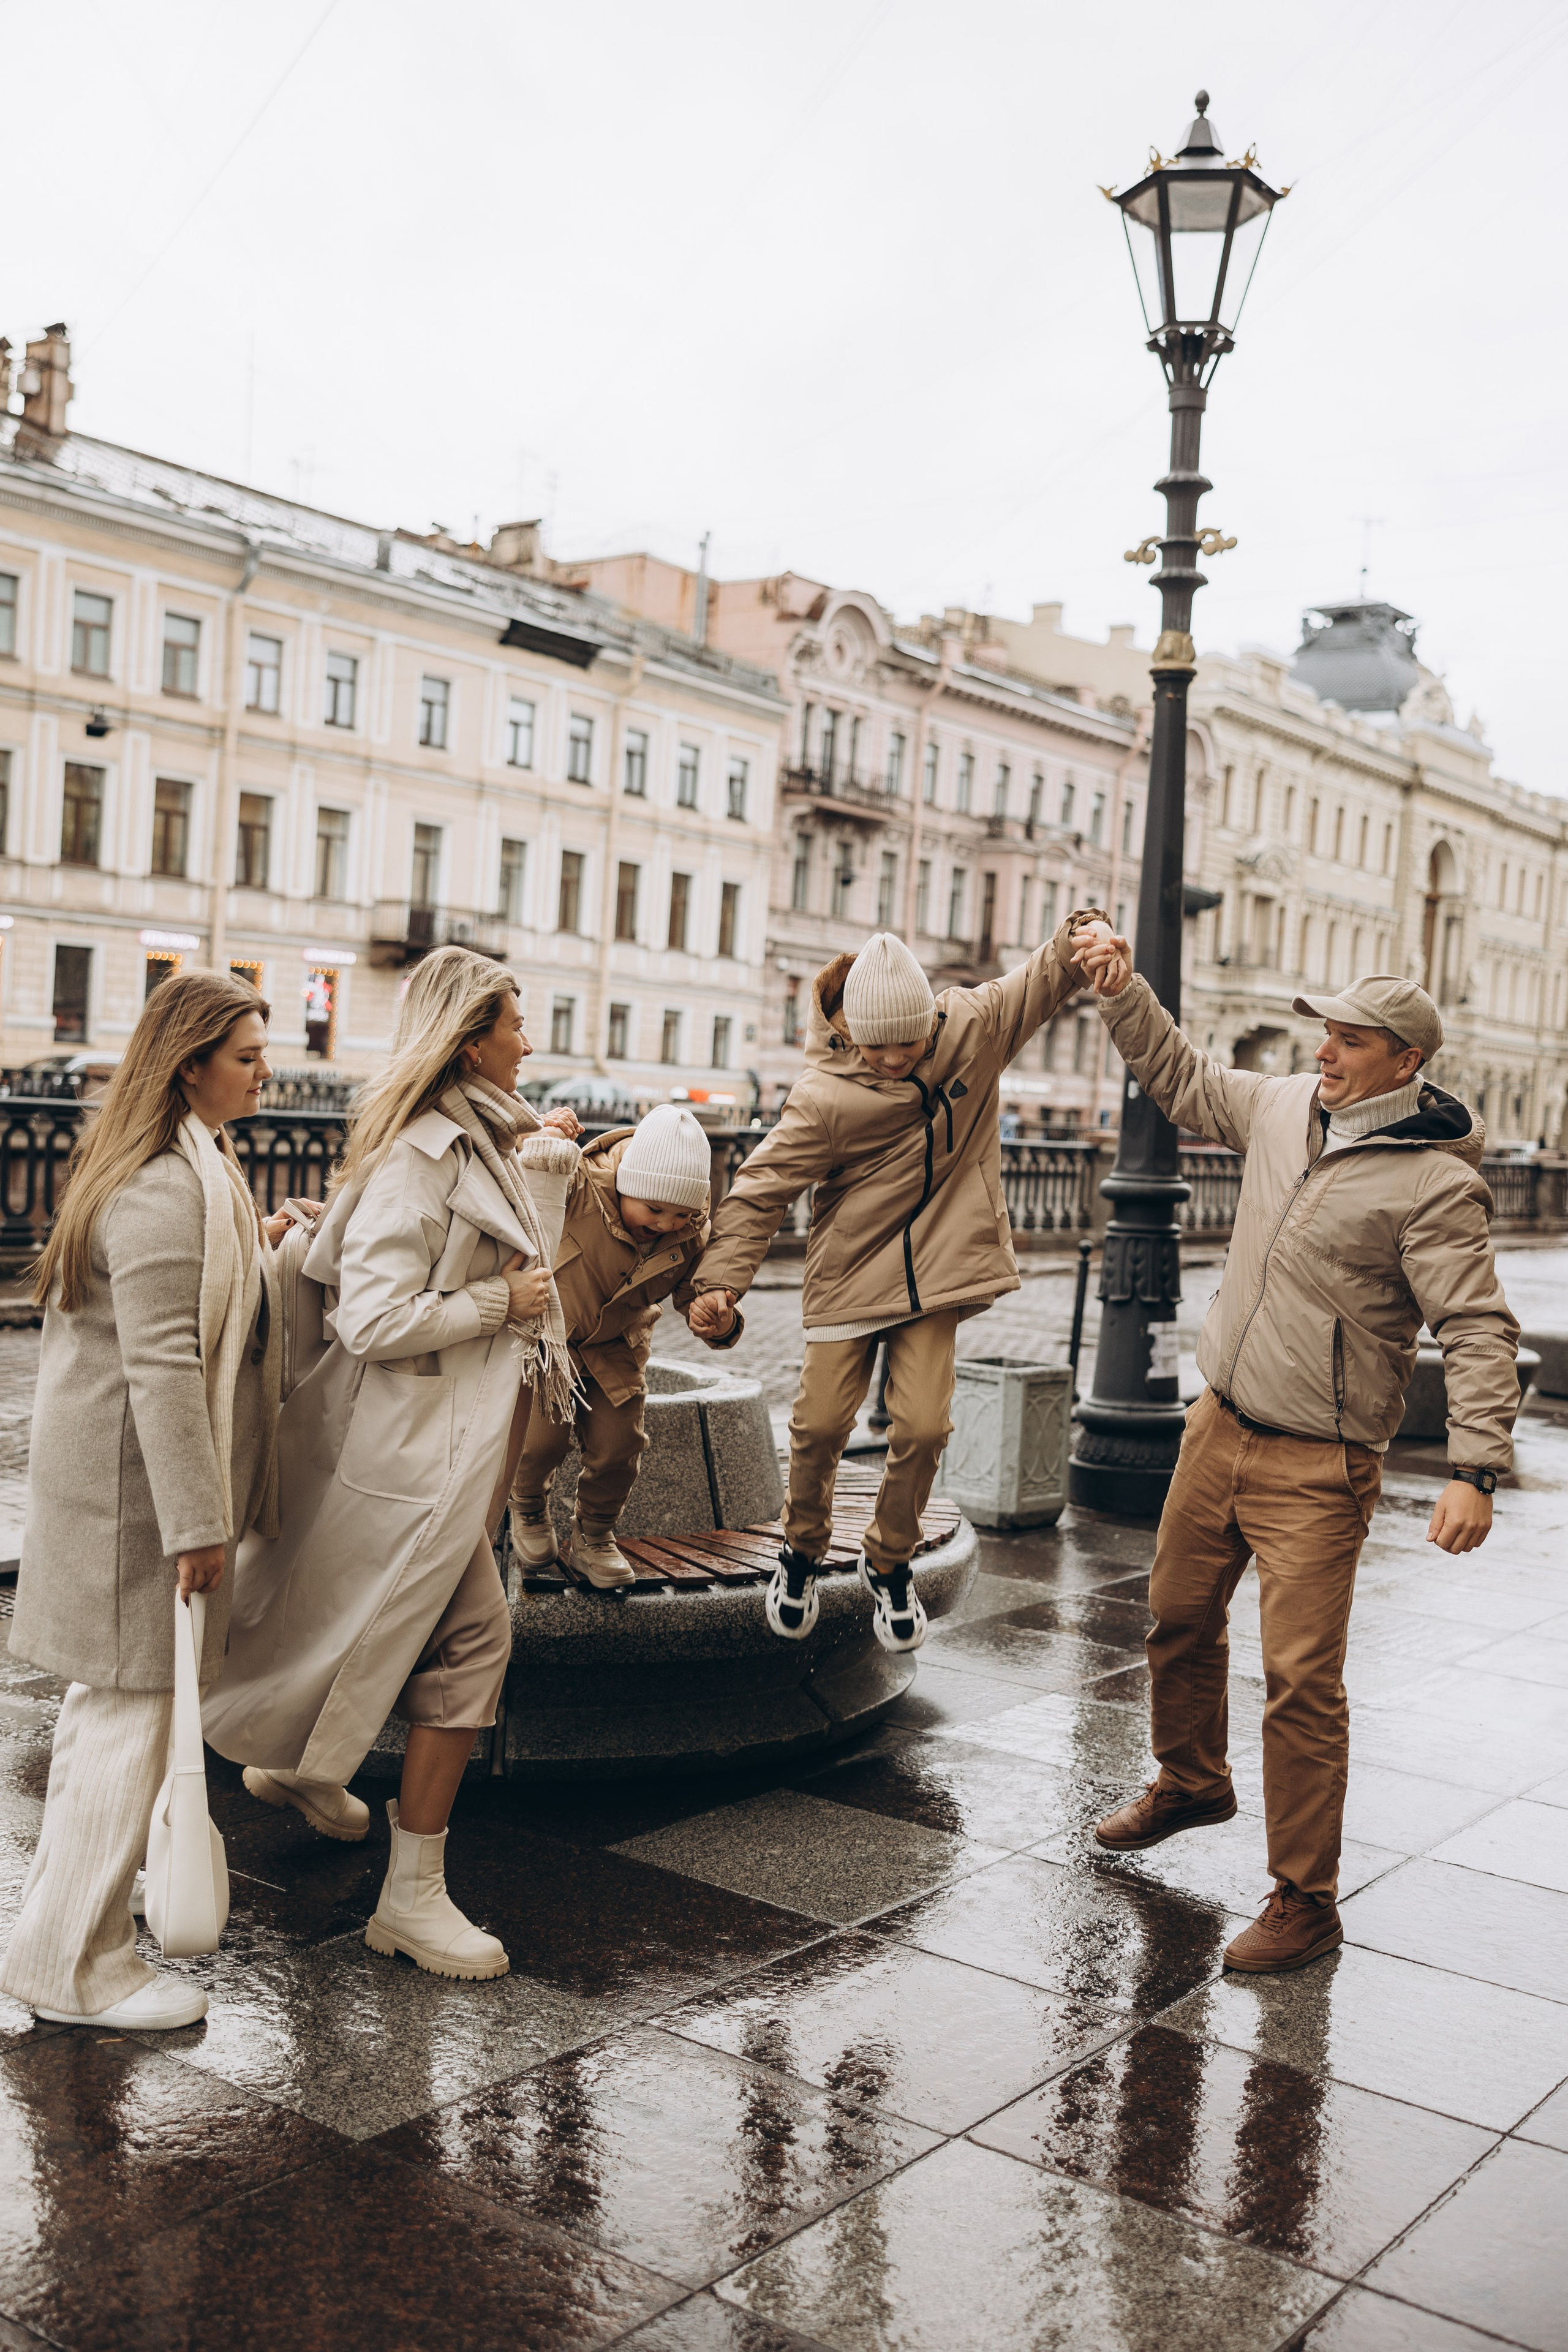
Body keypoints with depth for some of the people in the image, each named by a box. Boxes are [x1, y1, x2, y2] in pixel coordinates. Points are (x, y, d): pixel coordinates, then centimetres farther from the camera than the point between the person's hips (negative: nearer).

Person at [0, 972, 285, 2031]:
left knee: (113, 1692, 22)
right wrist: (197, 1520, -24)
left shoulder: (194, 1167, 12)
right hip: (137, 1479, -11)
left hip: (120, 1468, 11)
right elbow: (162, 1364, -26)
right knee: (136, 1703, -2)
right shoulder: (165, 1190, -23)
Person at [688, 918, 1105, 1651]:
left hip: (934, 1271, 2)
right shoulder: (824, 1098, -16)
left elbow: (1043, 978, 0)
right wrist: (720, 1279, -23)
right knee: (822, 1423, 1)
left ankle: (889, 1565, 22)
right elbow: (761, 1189, -14)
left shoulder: (973, 1027, -7)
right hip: (851, 1275, -2)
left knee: (922, 1426, -4)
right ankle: (803, 1551, 30)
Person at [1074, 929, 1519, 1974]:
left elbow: (1480, 1330, -18)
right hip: (1218, 1428, 7)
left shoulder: (1433, 1183, -17)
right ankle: (1192, 1783, 48)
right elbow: (1184, 1080, 21)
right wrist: (1124, 993, 11)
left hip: (1319, 1470, -7)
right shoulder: (1284, 1107, 3)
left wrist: (1476, 1467, -27)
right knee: (1180, 1623, 22)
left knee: (1302, 1680, -8)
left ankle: (1305, 1903, 6)